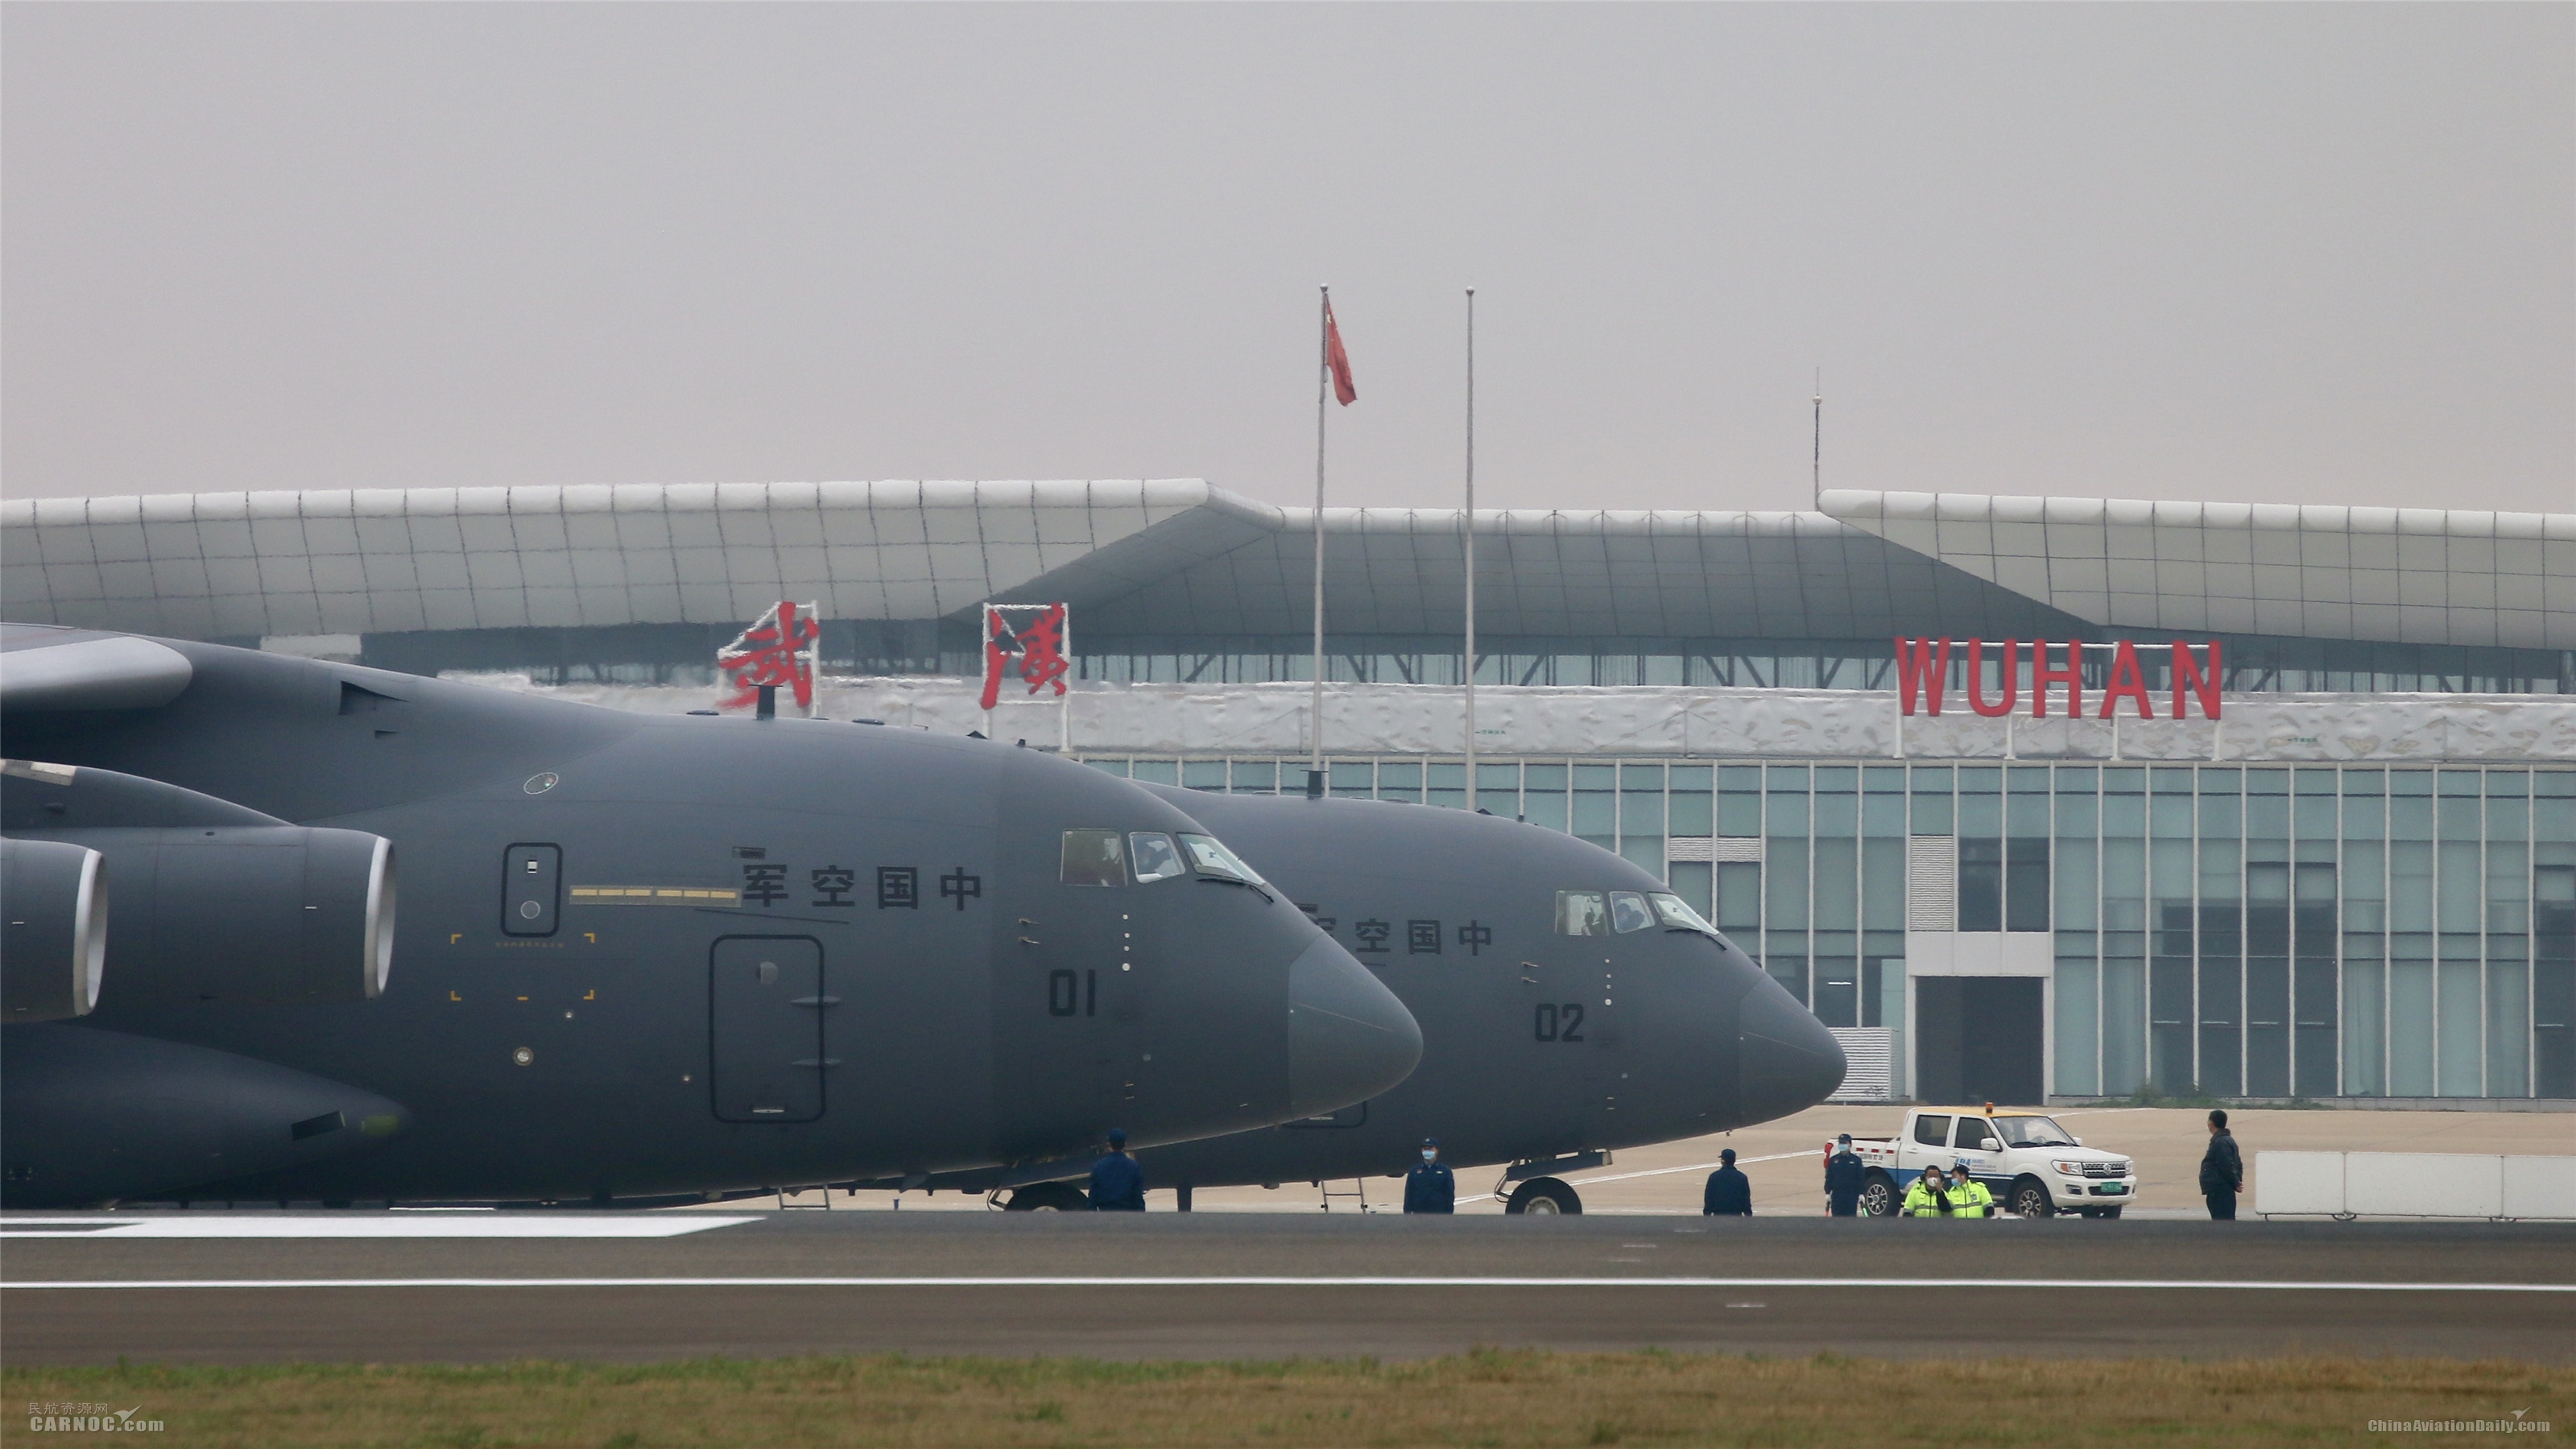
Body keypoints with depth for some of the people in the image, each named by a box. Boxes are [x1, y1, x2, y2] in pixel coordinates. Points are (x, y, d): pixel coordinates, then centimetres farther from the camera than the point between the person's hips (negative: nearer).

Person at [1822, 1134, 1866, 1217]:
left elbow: (1861, 1178, 1)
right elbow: (1828, 1178, 8)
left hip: (1852, 1195, -2)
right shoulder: (1833, 1160, 7)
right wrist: (1827, 1193, 2)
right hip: (1837, 1194, 2)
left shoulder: (1856, 1160, 1)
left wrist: (1861, 1194, -6)